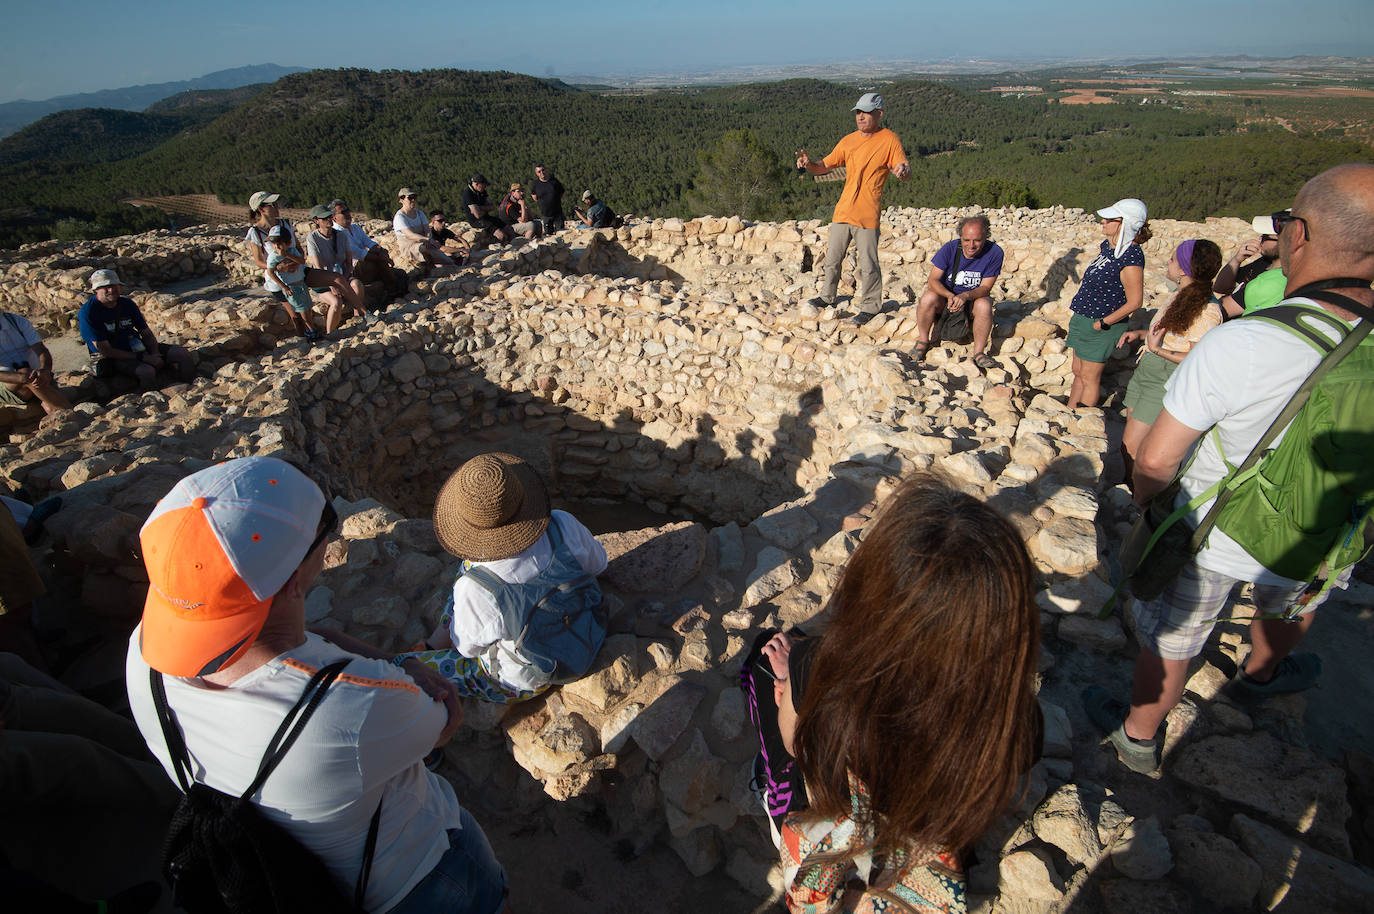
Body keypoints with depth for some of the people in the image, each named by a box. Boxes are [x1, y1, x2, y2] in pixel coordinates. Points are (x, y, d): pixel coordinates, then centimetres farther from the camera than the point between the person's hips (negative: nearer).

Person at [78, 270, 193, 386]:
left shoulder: (127, 304, 4)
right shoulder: (87, 312, -13)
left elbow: (147, 333, 9)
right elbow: (105, 350, -17)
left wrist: (155, 353, -11)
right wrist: (142, 358, -22)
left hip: (136, 347, 6)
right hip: (112, 357, -6)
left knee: (183, 355, -8)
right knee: (147, 371, -37)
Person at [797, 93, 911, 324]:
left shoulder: (889, 140, -1)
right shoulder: (849, 141, 12)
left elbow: (905, 168, -8)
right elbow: (825, 166, 13)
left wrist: (903, 171, -33)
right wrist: (808, 164, -8)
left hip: (868, 215, -5)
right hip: (843, 210, 5)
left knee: (867, 264, -4)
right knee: (833, 258, 13)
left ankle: (870, 306, 10)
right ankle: (827, 297, 31)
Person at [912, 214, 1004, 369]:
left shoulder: (994, 252, -17)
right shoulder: (950, 248, -18)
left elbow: (986, 287, -15)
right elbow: (932, 280, -18)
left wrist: (965, 296, -37)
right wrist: (950, 296, -38)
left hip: (975, 297, 0)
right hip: (946, 294, 0)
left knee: (984, 305, -33)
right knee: (928, 298, -32)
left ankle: (979, 352, -18)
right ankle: (923, 341, -10)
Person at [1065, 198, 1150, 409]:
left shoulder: (1131, 256, -21)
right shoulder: (1107, 246, 5)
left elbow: (1134, 302, -21)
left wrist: (1103, 323, -18)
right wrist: (1079, 302, 13)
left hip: (1102, 327, -9)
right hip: (1083, 319, 9)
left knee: (1089, 378, 2)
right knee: (1078, 372, 18)